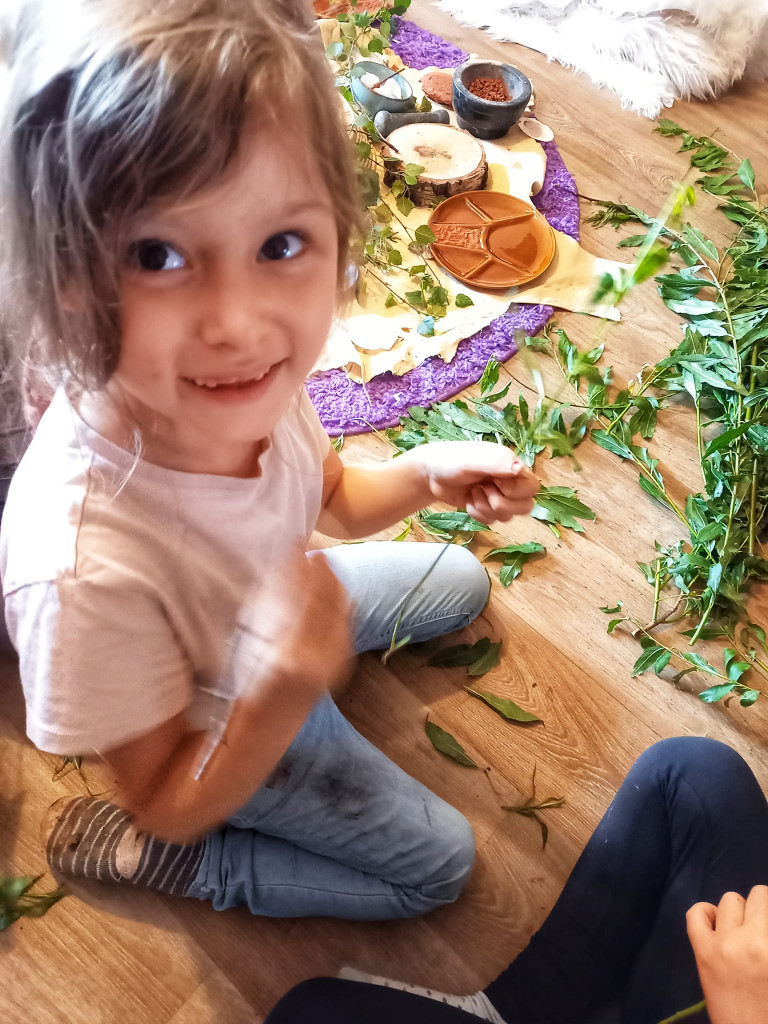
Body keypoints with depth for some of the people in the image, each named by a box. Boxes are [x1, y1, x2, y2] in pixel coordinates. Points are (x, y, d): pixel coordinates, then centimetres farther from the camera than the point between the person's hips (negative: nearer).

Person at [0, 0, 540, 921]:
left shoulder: (249, 378, -29)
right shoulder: (86, 566, -46)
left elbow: (331, 499, -4)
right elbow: (169, 802, -27)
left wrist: (429, 473, -25)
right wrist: (284, 686, -46)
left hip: (278, 608, 6)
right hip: (225, 730, -5)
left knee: (463, 584, 25)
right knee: (439, 864, 14)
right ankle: (127, 854, 15)